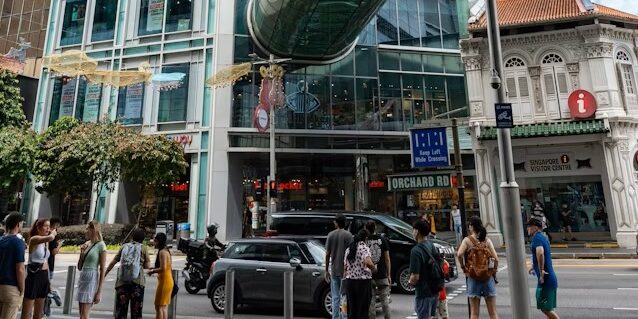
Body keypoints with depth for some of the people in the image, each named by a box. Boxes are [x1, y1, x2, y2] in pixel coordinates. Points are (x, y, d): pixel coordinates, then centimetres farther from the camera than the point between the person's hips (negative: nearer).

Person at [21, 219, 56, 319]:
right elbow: (50, 238, -35)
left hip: (44, 276, 8)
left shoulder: (45, 242, 11)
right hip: (34, 276, -8)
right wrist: (53, 233, -13)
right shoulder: (34, 239, -13)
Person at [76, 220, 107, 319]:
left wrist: (99, 291, -13)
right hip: (82, 277, 7)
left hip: (92, 278, -7)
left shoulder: (100, 245, -9)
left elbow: (103, 270, -10)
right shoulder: (86, 244, 10)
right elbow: (79, 267, 16)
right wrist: (82, 252, -1)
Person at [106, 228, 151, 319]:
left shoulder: (124, 246, 8)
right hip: (137, 282, -2)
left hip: (122, 282, 2)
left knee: (120, 310, 10)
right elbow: (147, 266, -1)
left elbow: (113, 262, 8)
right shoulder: (143, 248, 1)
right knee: (136, 311, 7)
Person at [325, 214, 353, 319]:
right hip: (345, 270, -3)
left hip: (334, 270, 3)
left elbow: (327, 254, 4)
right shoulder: (348, 235, -7)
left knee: (335, 298, 9)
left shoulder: (330, 235, 3)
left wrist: (327, 270, 11)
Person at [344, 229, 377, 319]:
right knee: (362, 309, 4)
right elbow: (368, 262, -27)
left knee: (352, 309, 13)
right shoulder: (364, 247, -10)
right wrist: (374, 268, -10)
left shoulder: (349, 248, 10)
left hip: (349, 280, 6)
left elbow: (345, 267, 12)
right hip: (363, 280, -5)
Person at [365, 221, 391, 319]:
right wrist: (389, 275, 7)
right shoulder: (383, 240, -2)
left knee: (371, 301, 7)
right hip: (382, 275, 1)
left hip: (369, 275, -1)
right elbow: (387, 259, 0)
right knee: (385, 300, 11)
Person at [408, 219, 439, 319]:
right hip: (435, 291, 8)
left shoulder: (416, 250, -22)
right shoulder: (432, 246, 3)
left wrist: (410, 281, -2)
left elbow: (415, 277, -24)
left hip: (423, 293, -8)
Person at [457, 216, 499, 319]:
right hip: (488, 277, 3)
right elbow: (496, 259, -4)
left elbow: (459, 254, -22)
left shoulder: (467, 240, -5)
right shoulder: (487, 240, 2)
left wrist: (463, 267, -6)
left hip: (473, 277, -2)